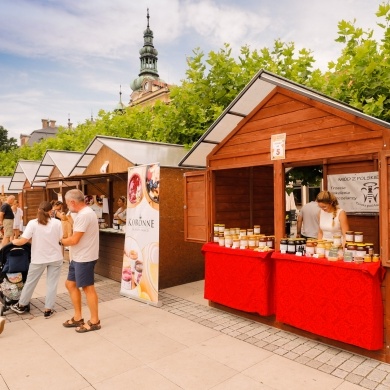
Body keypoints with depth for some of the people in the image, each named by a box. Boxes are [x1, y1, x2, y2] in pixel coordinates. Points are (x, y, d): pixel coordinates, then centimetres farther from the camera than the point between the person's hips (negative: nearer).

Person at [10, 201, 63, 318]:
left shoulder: (32, 223, -11)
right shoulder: (57, 222, -6)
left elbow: (23, 241, -13)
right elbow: (61, 239, -2)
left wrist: (14, 241, 7)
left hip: (39, 258, -1)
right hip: (55, 258, 1)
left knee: (30, 282, 18)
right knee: (52, 284, 9)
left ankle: (21, 305, 36)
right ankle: (48, 309, 14)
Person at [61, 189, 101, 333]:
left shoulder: (84, 215, -22)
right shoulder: (82, 213, 13)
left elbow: (74, 240, -21)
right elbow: (72, 235, 12)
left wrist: (61, 241, -3)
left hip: (84, 258, -11)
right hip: (78, 257, 11)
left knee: (87, 288, 0)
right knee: (70, 284, 17)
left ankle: (94, 321, 14)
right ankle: (78, 318, 28)